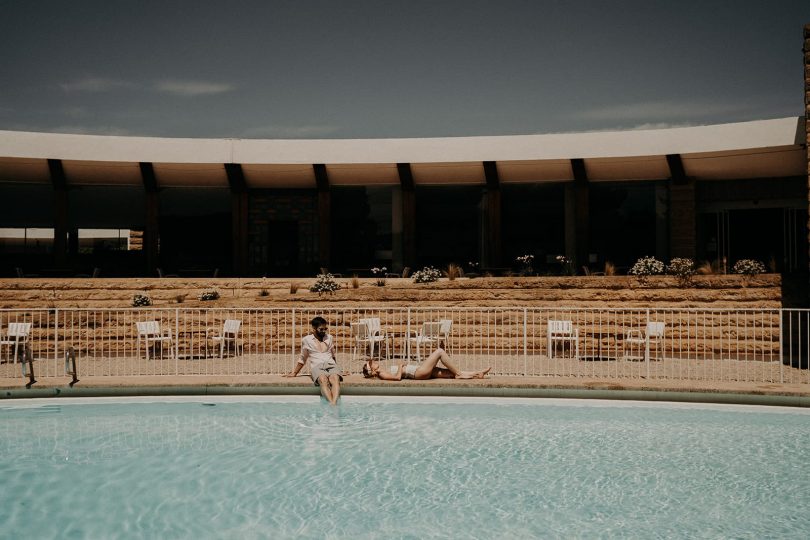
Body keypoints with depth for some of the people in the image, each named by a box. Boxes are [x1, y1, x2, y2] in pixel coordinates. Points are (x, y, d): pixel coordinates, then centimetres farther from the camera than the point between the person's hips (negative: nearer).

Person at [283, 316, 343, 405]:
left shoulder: (329, 338, 21)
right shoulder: (306, 340, 15)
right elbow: (302, 359, 25)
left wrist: (336, 369, 28)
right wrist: (294, 373, 23)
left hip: (331, 365, 2)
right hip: (317, 366, -2)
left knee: (335, 378, -38)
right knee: (323, 379, -40)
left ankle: (334, 404, -59)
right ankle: (331, 404, -59)